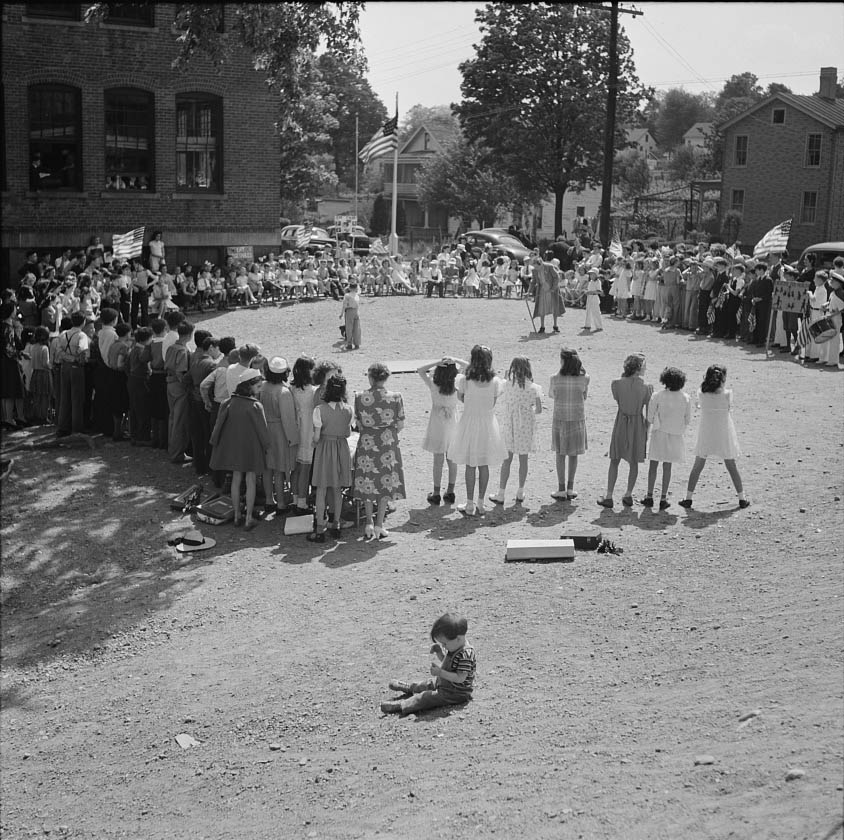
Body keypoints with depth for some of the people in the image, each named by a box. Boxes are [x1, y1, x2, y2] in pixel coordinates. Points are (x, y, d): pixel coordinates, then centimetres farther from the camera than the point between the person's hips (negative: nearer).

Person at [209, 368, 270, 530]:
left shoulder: (230, 403, -6)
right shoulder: (255, 406, -17)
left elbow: (220, 424, 0)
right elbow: (261, 428, -11)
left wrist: (216, 443, 12)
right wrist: (266, 446, 3)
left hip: (233, 447, 4)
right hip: (251, 447, -4)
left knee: (236, 480, 15)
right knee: (251, 482, 7)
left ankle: (237, 516, 21)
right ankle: (249, 518, 10)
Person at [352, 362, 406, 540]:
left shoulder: (360, 397, -7)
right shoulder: (395, 397, -9)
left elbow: (359, 424, 1)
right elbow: (400, 425, -2)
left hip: (366, 443, 1)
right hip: (388, 444, -1)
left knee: (368, 483, 15)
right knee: (386, 483, 12)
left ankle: (369, 523, 13)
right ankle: (379, 524, 12)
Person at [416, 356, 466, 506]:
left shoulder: (434, 386, -18)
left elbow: (420, 370, -11)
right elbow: (467, 366, -1)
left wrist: (438, 362, -19)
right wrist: (455, 361, -15)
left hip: (437, 426, -2)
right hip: (453, 425, 2)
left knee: (438, 460, 6)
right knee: (452, 460, 12)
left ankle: (436, 494, 12)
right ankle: (450, 492, 20)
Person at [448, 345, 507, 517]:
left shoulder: (464, 380, -15)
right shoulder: (494, 381, -9)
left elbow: (461, 398, -1)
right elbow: (493, 403, -1)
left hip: (469, 422, -2)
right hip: (488, 424, 2)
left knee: (470, 466, 7)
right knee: (484, 465, 12)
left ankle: (470, 505, 11)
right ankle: (480, 504, 18)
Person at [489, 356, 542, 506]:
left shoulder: (507, 385, -9)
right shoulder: (533, 388, -8)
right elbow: (539, 409, -6)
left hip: (509, 425, 0)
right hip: (526, 427, 0)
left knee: (506, 460, 6)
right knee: (523, 460, 13)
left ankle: (501, 494, 8)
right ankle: (520, 493, 21)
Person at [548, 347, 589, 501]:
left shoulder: (556, 378, -12)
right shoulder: (584, 378, -9)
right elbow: (585, 397, 5)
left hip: (560, 419, -1)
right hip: (578, 419, 1)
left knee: (560, 455, 10)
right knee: (573, 455, 15)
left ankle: (561, 490, 10)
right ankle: (570, 488, 18)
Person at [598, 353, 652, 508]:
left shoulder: (617, 383, -11)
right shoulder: (646, 387, -11)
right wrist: (647, 429, 6)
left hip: (621, 422, 0)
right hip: (638, 424, 0)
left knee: (614, 461, 9)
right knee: (634, 462, 16)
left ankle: (609, 497, 7)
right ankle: (628, 496, 22)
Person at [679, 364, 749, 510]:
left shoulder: (701, 394, -9)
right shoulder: (727, 394, -12)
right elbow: (729, 412, -3)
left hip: (706, 435, 1)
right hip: (724, 435, -1)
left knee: (697, 467, 10)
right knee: (732, 467, 12)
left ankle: (688, 498, 9)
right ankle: (742, 499, 18)